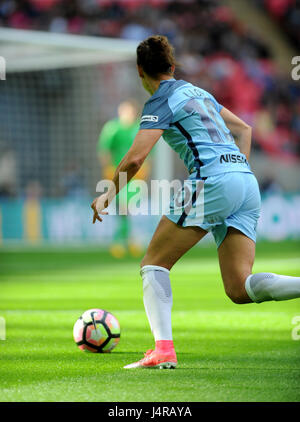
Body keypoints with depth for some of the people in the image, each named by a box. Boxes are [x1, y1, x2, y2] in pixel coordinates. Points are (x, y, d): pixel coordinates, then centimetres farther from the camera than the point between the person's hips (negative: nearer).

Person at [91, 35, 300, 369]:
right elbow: (243, 129, 37)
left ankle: (163, 349, -13)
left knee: (153, 264, 3)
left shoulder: (162, 101, 1)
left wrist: (107, 195, 5)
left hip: (213, 180, -7)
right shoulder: (198, 92, 27)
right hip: (247, 182, 7)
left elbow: (135, 158, -9)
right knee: (240, 289, 0)